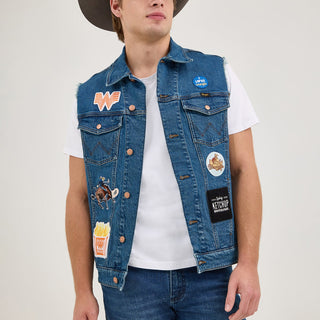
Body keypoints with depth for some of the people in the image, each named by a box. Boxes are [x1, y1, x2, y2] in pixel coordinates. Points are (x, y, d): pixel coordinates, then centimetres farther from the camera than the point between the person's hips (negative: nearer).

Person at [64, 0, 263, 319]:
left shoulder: (218, 76, 2)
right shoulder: (90, 98, 3)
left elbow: (244, 171, -1)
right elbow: (79, 197, 5)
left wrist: (249, 263, -9)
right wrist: (83, 292, 3)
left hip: (211, 272, 0)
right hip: (130, 279, 1)